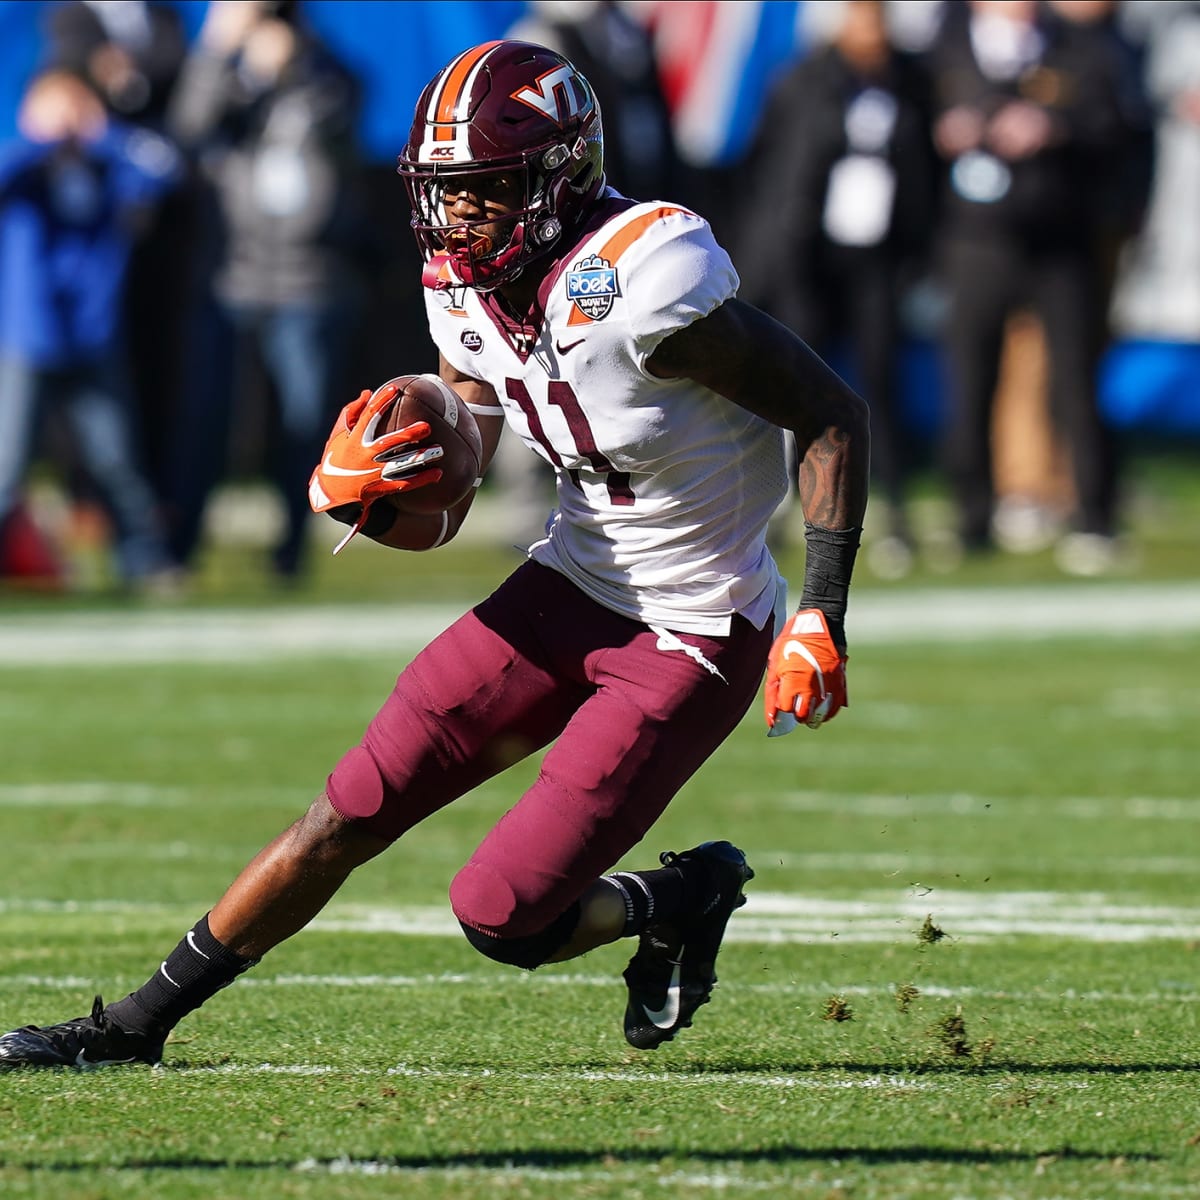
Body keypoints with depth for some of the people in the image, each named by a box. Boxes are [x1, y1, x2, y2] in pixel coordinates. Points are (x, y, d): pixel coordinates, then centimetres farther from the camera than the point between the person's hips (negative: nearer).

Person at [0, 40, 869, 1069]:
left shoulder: (640, 280, -27)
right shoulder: (469, 293, -2)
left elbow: (835, 415, -20)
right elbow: (432, 522, 6)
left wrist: (822, 616, -23)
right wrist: (357, 492, -18)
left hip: (692, 634, -7)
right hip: (571, 584, 7)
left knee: (500, 916, -11)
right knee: (353, 810, 3)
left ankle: (684, 897, 18)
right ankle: (139, 1021, 15)